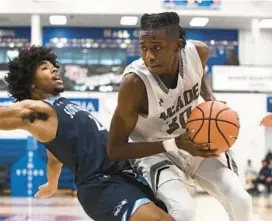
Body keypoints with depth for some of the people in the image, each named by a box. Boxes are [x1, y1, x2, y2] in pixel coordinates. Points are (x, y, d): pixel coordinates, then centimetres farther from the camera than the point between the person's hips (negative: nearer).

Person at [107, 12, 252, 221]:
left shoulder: (198, 51, -20)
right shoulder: (134, 82, -33)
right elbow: (115, 149, -25)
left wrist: (211, 100, -10)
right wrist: (174, 144, -32)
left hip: (196, 141, 5)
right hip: (155, 152, -5)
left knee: (241, 202, -4)